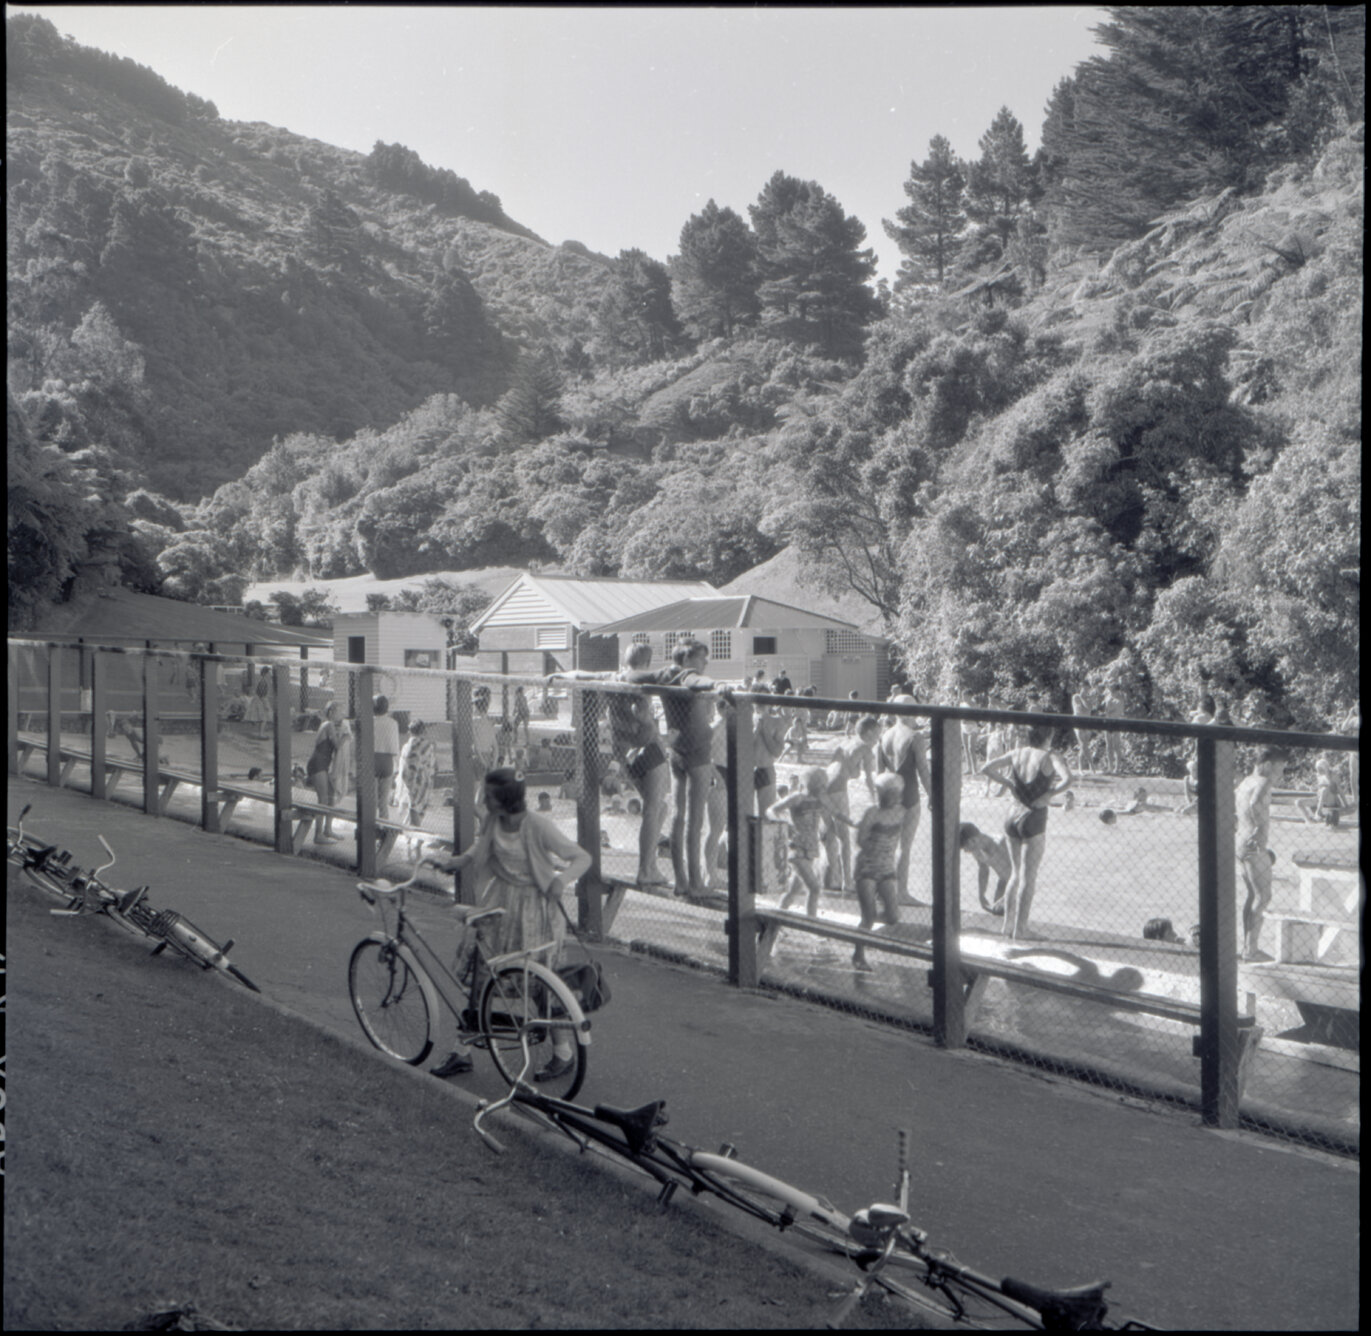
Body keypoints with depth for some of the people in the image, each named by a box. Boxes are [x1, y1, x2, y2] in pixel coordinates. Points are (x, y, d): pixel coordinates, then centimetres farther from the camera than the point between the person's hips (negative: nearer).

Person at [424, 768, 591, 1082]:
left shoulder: (539, 826, -20)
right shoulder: (491, 822, -4)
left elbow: (582, 858, -17)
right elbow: (476, 853, 13)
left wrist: (561, 880, -35)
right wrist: (448, 863, -4)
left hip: (534, 906, -6)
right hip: (499, 901, 6)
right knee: (479, 973, 6)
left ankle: (563, 1052, 17)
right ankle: (462, 1052, 19)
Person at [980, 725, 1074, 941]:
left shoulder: (1017, 753, 4)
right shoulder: (1050, 757, -10)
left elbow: (985, 769, 3)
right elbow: (1068, 779, -27)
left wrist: (1008, 784, 5)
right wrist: (1049, 794, -14)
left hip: (1013, 818, 5)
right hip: (1034, 820, -5)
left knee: (1017, 873, 19)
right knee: (1028, 877, 4)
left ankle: (1009, 925, 24)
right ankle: (1020, 930, 8)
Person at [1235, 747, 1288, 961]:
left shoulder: (1245, 782, 16)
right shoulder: (1263, 782, -14)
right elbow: (1255, 803, -35)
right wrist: (1260, 827, -28)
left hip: (1240, 842, 10)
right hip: (1254, 847, -10)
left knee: (1252, 895, 16)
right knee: (1263, 897, -4)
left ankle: (1247, 945, 20)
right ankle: (1251, 949, -4)